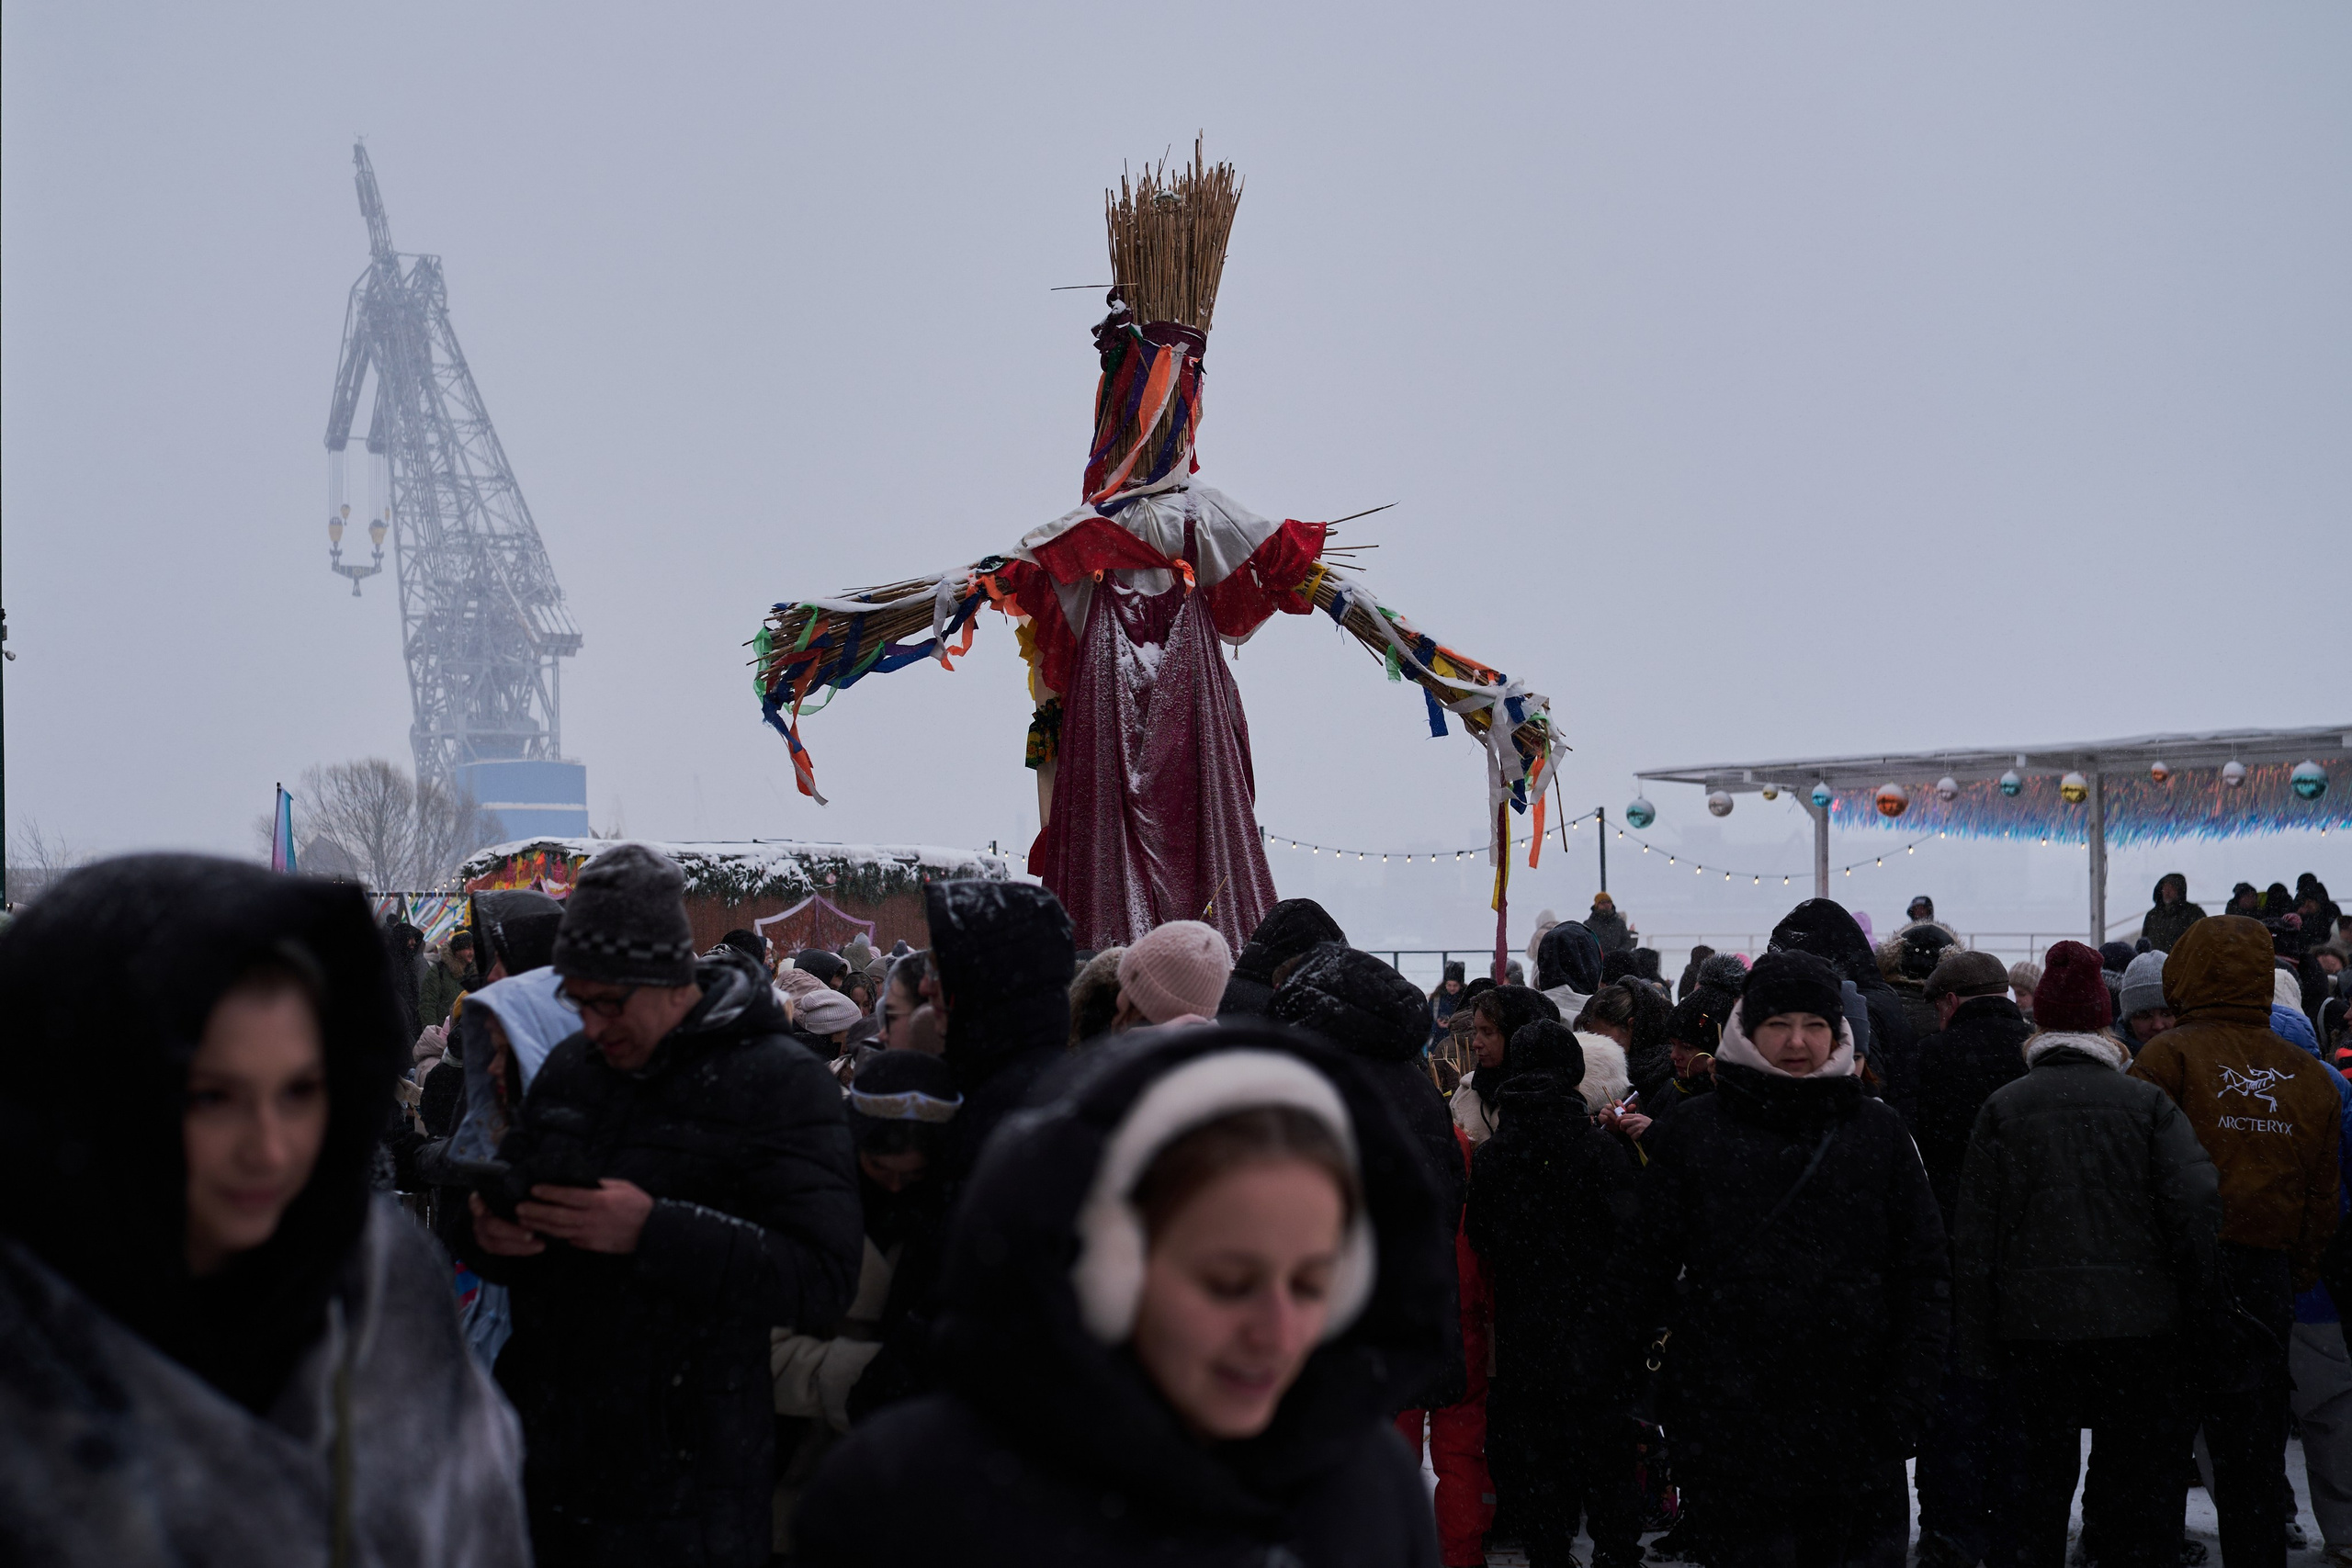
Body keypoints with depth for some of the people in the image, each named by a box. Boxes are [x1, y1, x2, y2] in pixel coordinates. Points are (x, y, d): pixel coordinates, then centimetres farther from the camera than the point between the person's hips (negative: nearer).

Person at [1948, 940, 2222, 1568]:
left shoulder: (2003, 1106, 1)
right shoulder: (2147, 1102, -1)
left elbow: (1973, 1235, 0)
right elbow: (2199, 1202, -12)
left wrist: (1975, 1349, 4)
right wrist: (2194, 1303, -1)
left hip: (2035, 1323, 1)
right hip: (2140, 1322, 0)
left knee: (2038, 1478, 9)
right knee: (2139, 1491, 9)